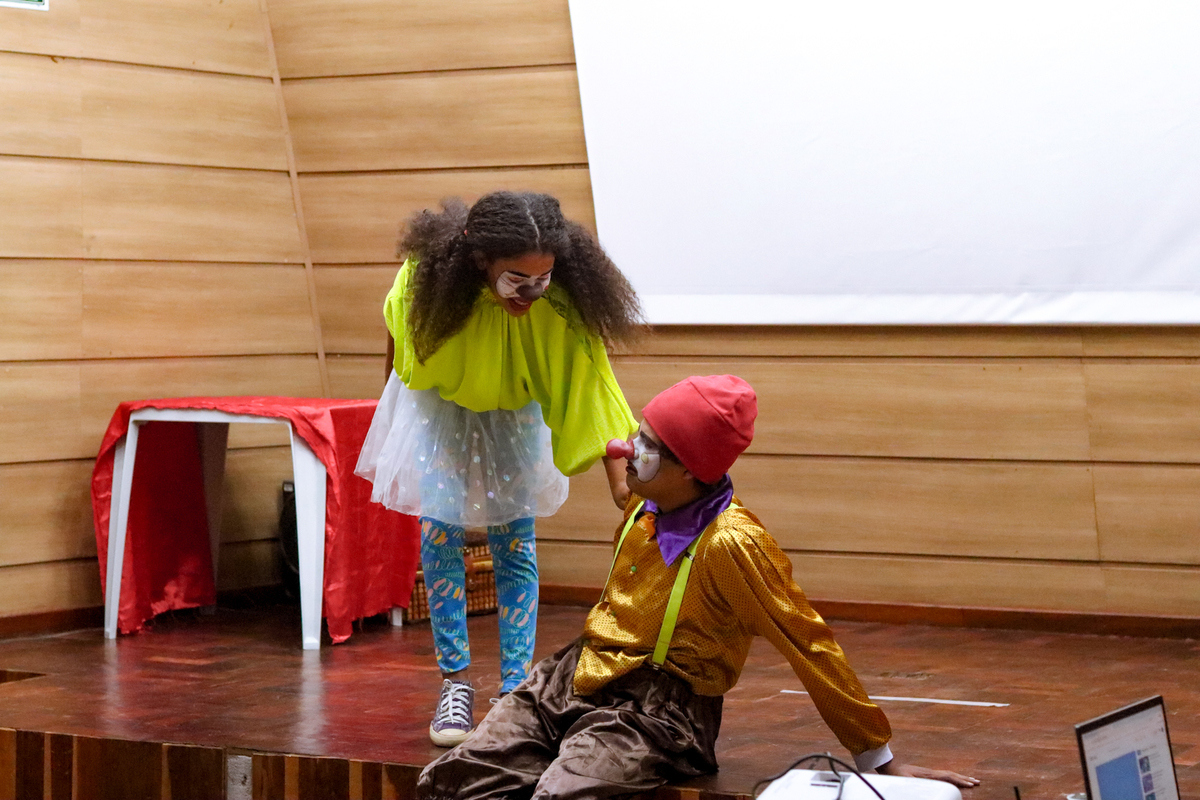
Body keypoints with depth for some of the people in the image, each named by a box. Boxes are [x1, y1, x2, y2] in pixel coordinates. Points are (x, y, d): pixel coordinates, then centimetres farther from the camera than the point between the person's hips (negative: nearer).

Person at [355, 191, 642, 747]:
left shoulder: (559, 306, -37)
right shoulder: (428, 274, -34)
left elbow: (595, 394, -38)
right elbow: (396, 327, -10)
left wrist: (624, 491, -46)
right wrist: (393, 385, 7)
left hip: (512, 414, 0)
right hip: (437, 404, 0)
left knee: (516, 543, -3)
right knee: (440, 532, -8)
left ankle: (517, 687, 4)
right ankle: (456, 683, 1)